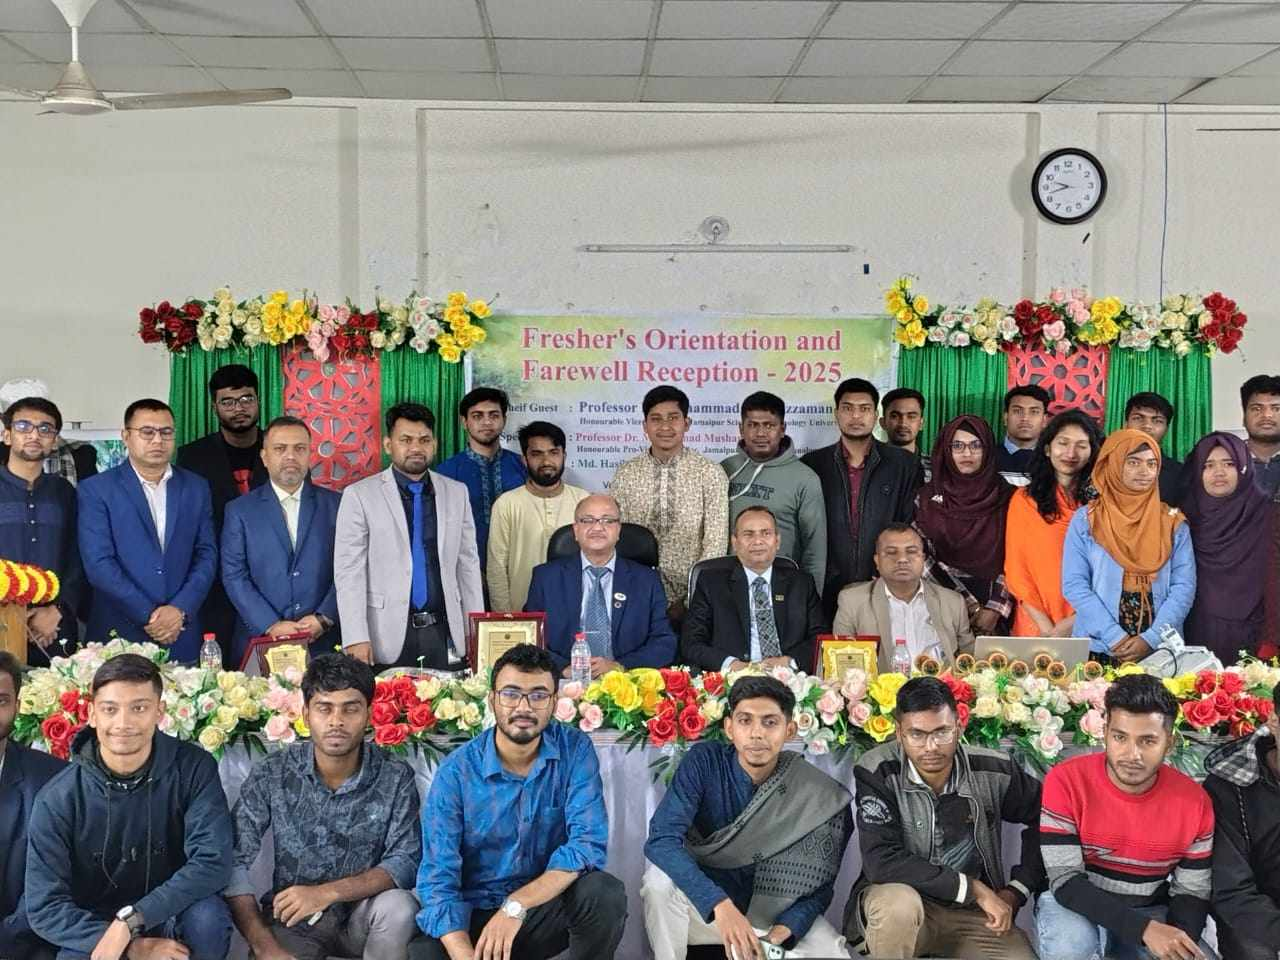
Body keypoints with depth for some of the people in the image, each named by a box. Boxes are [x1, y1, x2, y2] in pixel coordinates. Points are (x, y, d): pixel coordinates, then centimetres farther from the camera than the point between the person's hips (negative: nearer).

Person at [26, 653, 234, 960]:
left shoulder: (194, 768, -11)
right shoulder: (57, 799, -11)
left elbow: (212, 862, -20)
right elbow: (45, 906, -13)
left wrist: (131, 919, -30)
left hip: (174, 918, 1)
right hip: (92, 932, -1)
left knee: (207, 916, -31)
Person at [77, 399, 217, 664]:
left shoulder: (196, 488, 10)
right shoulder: (95, 490, -1)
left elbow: (207, 555, 5)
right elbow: (98, 563, -9)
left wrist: (180, 610, -10)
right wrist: (149, 616, -14)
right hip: (119, 639, -3)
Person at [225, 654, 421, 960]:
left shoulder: (395, 778, -10)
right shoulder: (272, 774, -9)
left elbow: (406, 863, -16)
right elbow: (233, 862, -13)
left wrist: (327, 893, -30)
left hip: (362, 915, 2)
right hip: (292, 918, -1)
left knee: (398, 906, -30)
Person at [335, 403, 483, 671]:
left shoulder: (456, 492, 10)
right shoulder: (359, 495, -1)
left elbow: (468, 565, 12)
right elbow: (349, 571, -4)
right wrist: (356, 639, -12)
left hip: (445, 635, 3)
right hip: (388, 639, -3)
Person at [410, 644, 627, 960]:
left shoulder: (575, 750, -8)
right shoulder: (456, 771, -12)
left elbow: (589, 842, -20)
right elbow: (439, 880, -18)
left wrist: (517, 905, -33)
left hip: (546, 905, 2)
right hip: (475, 915, -2)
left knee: (605, 894, -27)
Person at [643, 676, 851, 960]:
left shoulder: (820, 797, -15)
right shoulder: (705, 762, -17)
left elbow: (819, 886, -8)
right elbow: (662, 839, -29)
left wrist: (784, 930, -29)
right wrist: (721, 905, -42)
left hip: (776, 912, 1)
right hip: (705, 905, -1)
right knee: (660, 879, -31)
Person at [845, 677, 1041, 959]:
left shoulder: (991, 771, -7)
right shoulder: (877, 773, -17)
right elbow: (882, 862, -25)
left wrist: (1018, 890, 1)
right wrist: (974, 888, -23)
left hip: (974, 912, 3)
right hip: (902, 912, -3)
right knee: (899, 902, -36)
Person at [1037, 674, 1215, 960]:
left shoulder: (1194, 801, -10)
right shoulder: (1066, 781, -19)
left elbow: (1192, 892, 0)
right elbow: (1066, 881, -22)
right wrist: (1144, 929, -34)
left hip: (1151, 912, 3)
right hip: (1078, 907, -3)